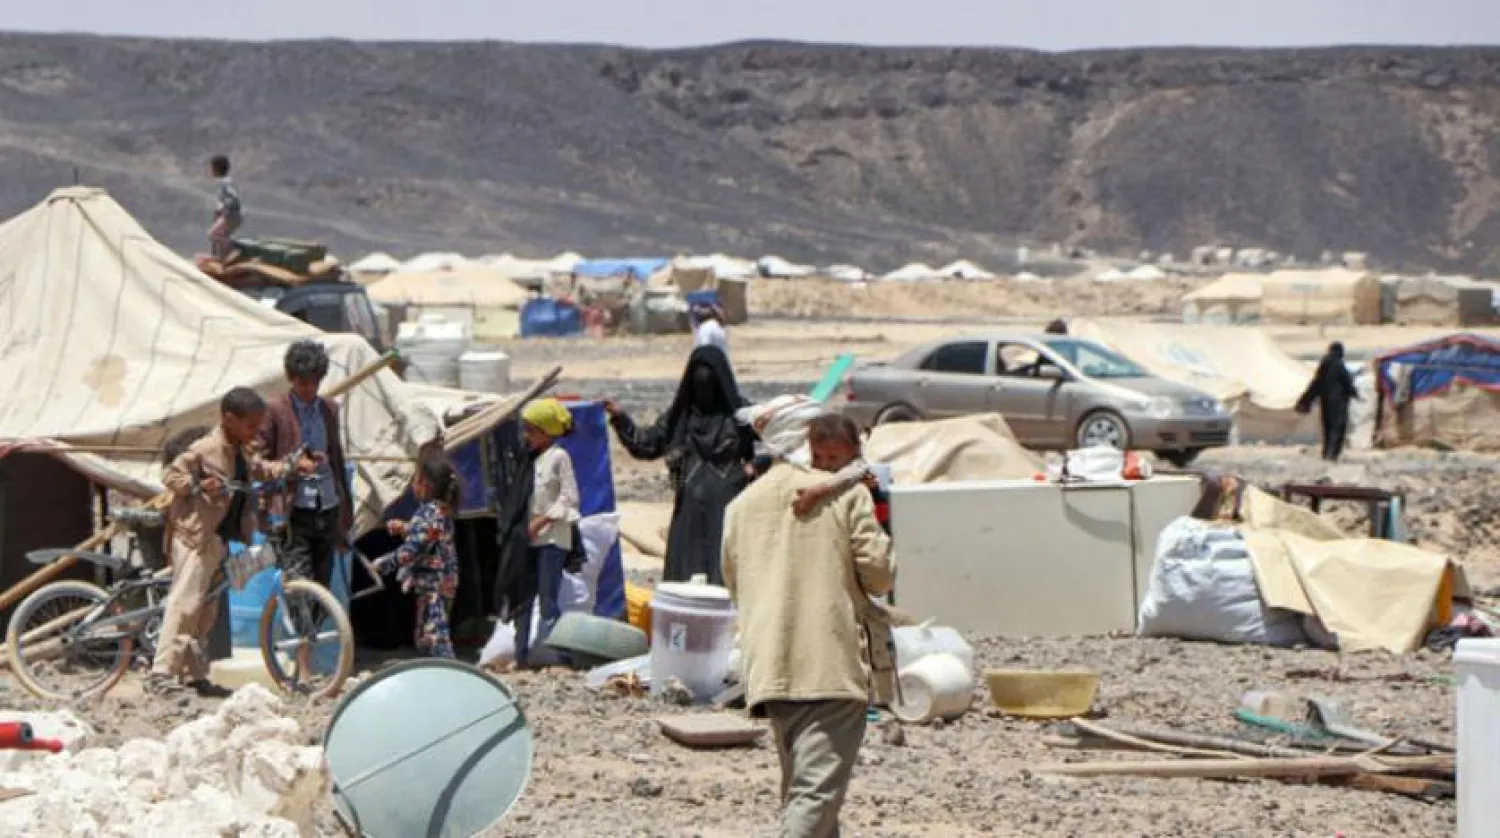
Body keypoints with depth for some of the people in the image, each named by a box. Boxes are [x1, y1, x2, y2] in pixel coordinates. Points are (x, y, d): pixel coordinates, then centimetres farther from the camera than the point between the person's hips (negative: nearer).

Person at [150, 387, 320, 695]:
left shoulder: (241, 452, 13)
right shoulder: (205, 449, -15)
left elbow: (260, 469, 29)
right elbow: (170, 475, -14)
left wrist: (293, 465, 18)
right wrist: (199, 486, -27)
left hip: (218, 538, 10)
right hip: (195, 535, -10)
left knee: (207, 608, 12)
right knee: (185, 602, -14)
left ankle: (193, 674, 17)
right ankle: (161, 673, -15)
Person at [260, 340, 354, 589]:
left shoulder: (329, 410, 14)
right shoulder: (275, 410, -3)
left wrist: (346, 508, 20)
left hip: (327, 512, 5)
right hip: (295, 514, -5)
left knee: (323, 587, 8)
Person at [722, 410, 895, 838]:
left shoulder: (741, 506, 13)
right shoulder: (845, 495, -3)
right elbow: (878, 574, -5)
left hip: (768, 669, 6)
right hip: (833, 666, -6)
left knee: (798, 785, 18)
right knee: (819, 787, -10)